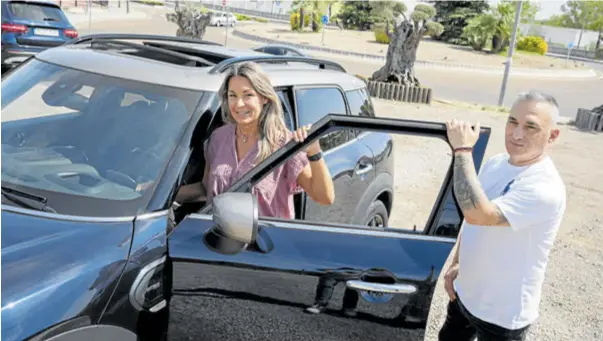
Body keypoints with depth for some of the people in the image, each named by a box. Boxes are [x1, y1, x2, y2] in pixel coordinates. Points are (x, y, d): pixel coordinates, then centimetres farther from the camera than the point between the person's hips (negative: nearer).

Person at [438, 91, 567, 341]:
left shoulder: (546, 188, -29)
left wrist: (462, 151, -34)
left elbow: (477, 214, -39)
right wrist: (456, 264, 8)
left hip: (503, 315, -7)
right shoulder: (496, 163, -3)